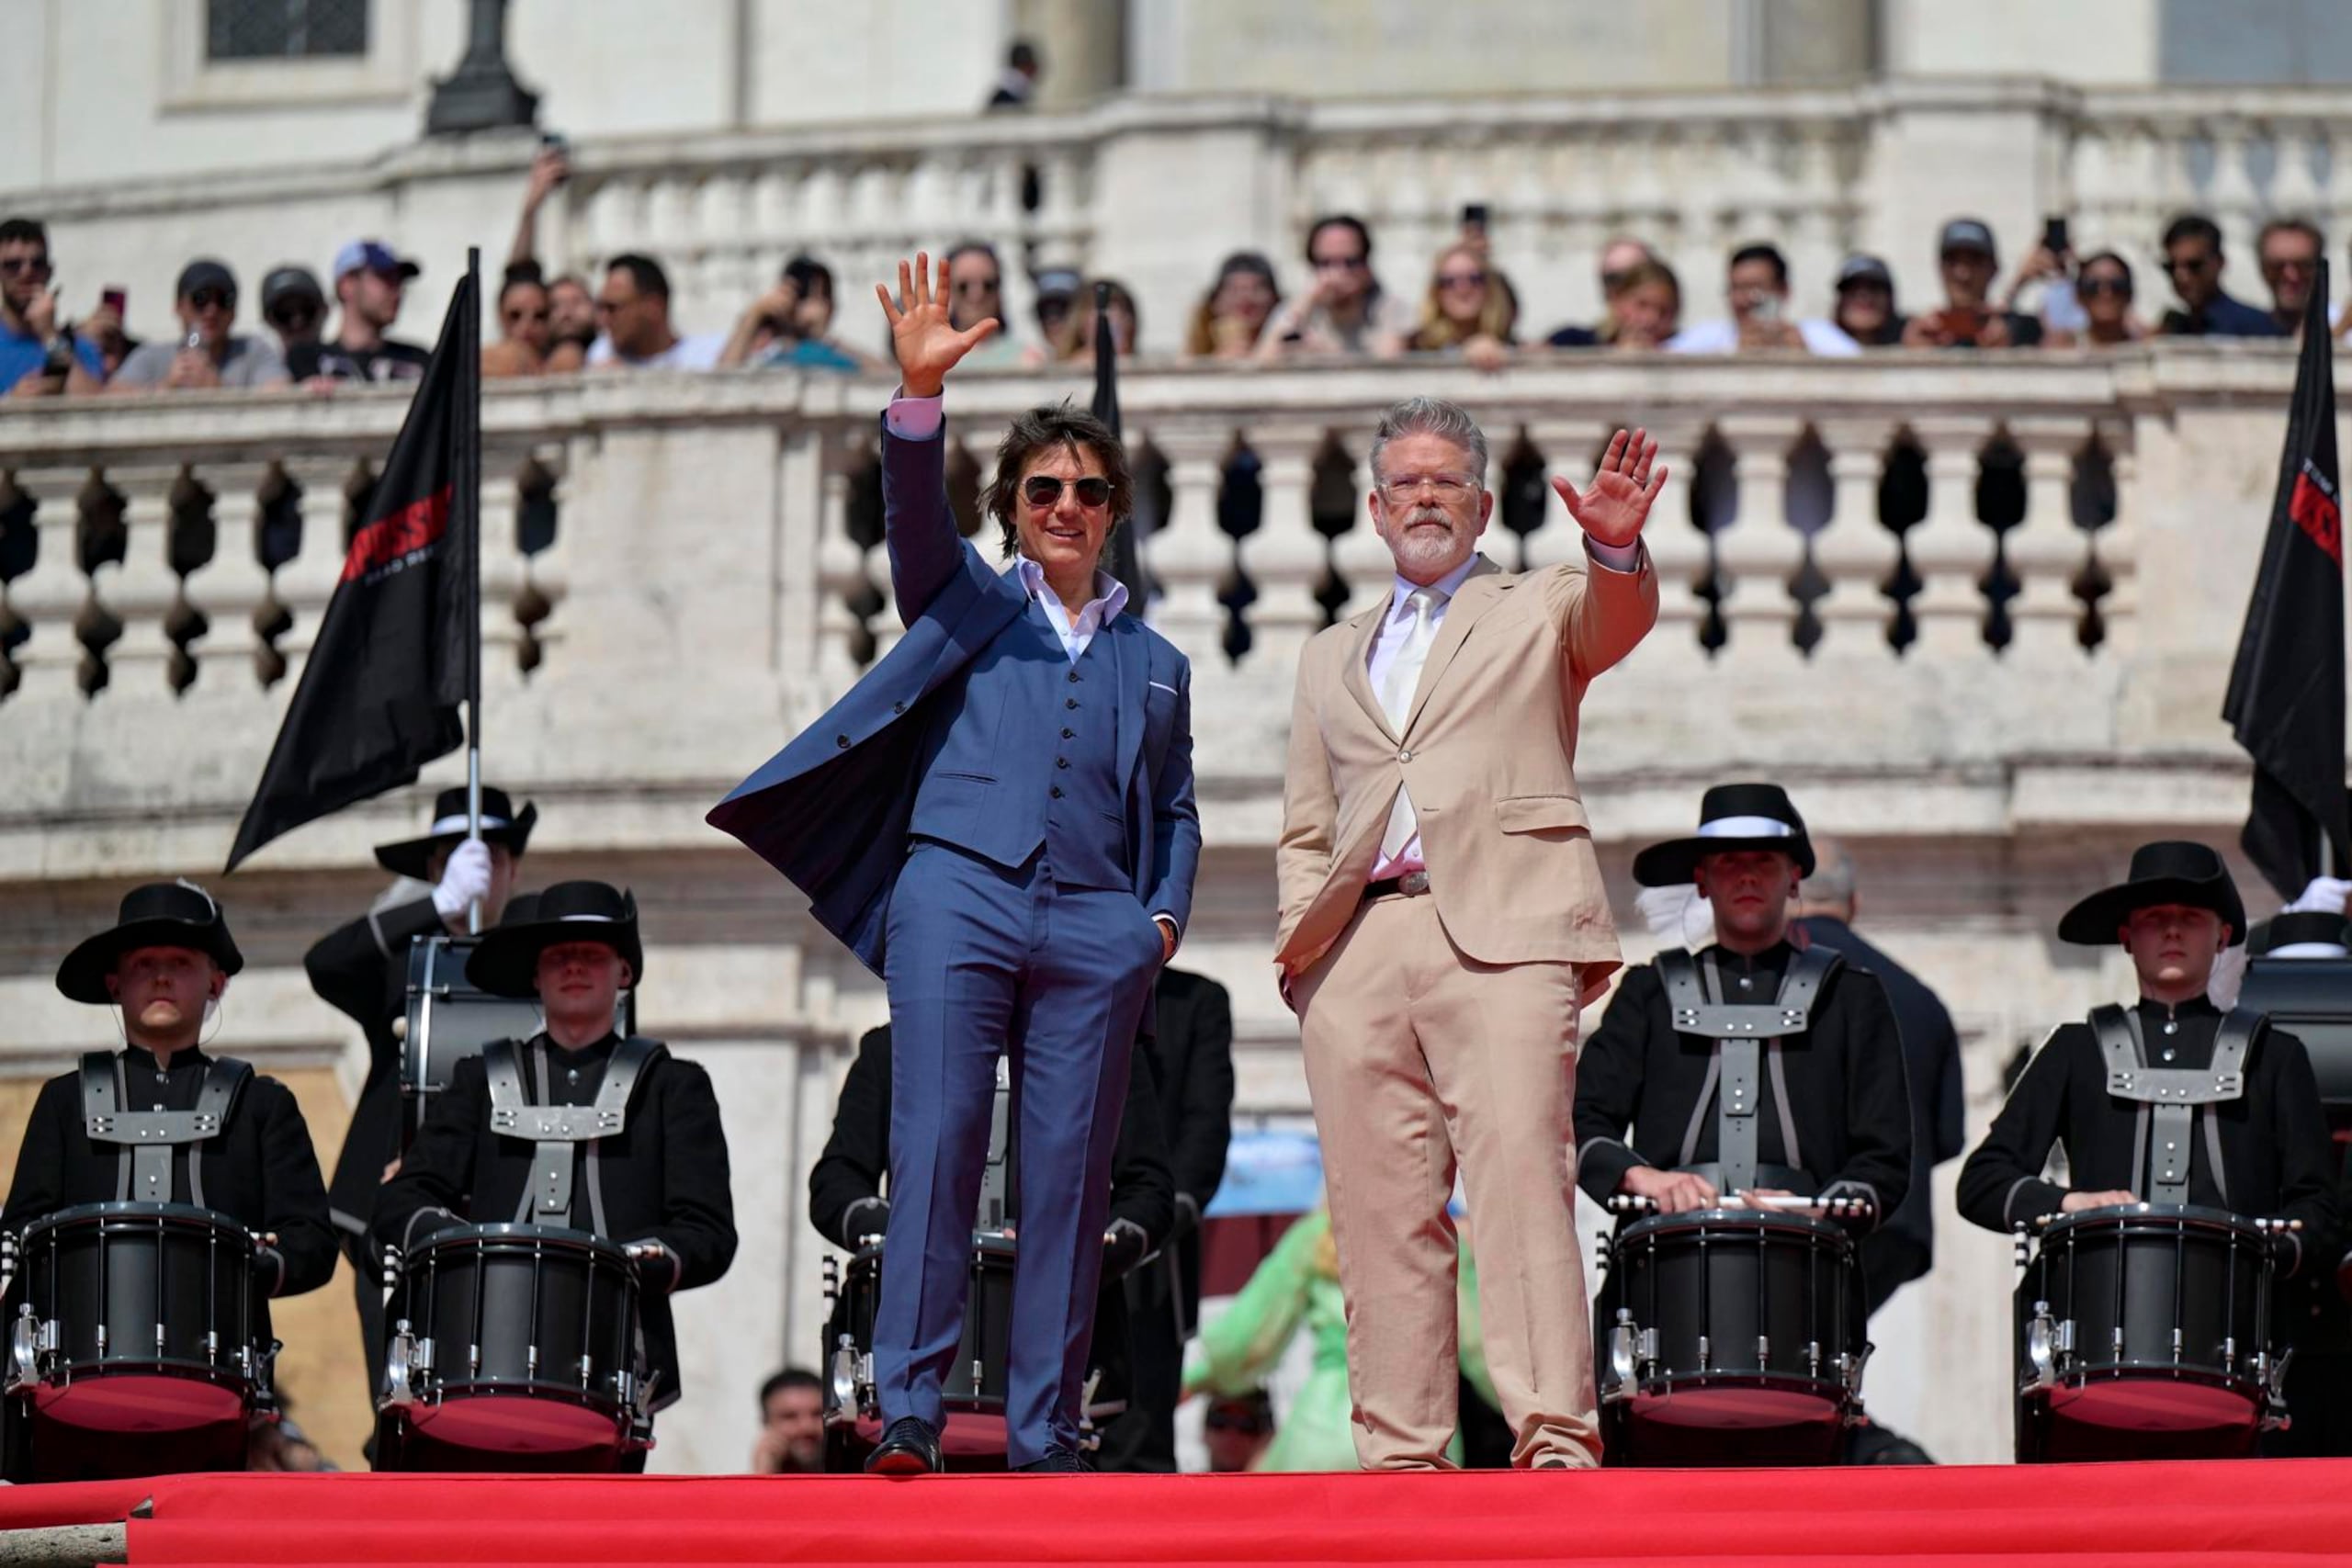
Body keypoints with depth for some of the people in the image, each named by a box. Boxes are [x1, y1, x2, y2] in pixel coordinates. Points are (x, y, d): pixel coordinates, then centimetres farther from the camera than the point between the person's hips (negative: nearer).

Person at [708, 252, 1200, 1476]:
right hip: (959, 892, -2)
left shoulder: (1156, 664, 25)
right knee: (935, 1146, -13)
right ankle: (907, 1417, -16)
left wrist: (1166, 913, 4)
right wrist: (921, 395, -19)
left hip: (1096, 926, 2)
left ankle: (1044, 1434, -2)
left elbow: (1175, 811, 24)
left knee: (1072, 1172, -3)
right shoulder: (969, 604, 17)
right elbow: (914, 513, -1)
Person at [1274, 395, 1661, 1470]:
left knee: (1521, 1179, -17)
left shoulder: (1540, 610, 18)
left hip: (1500, 931, -4)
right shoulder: (1332, 656, 29)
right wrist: (1302, 939, 7)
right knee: (1380, 1211, -3)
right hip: (1358, 951, 4)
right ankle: (1400, 1453, -3)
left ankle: (1555, 1439, -25)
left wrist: (1616, 549, -28)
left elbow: (1617, 620, -6)